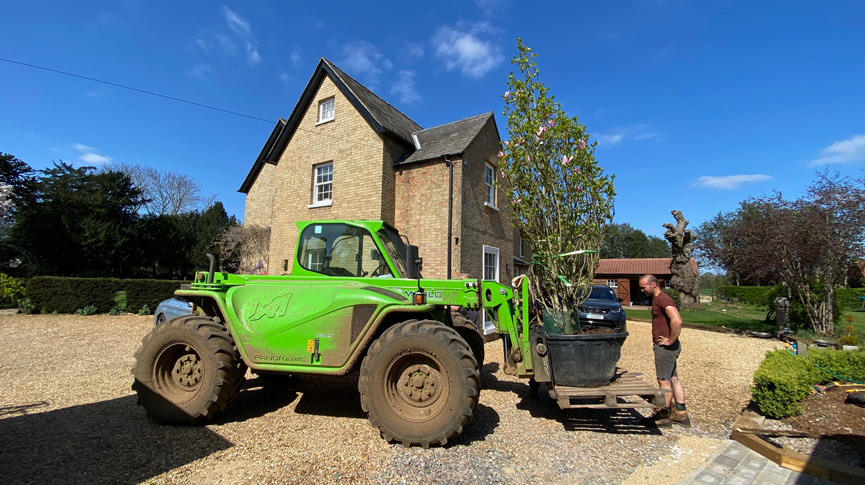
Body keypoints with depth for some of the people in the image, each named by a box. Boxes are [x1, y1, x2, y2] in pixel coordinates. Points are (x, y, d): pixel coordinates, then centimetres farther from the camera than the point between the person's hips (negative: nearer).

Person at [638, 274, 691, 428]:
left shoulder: (663, 299, -19)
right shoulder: (656, 299, 13)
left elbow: (677, 321, -32)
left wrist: (670, 340, -22)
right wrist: (655, 339, 16)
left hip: (666, 347, -10)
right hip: (663, 346, 10)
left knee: (664, 381, 0)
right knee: (673, 379, 16)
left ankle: (664, 416, 12)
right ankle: (681, 413, 26)